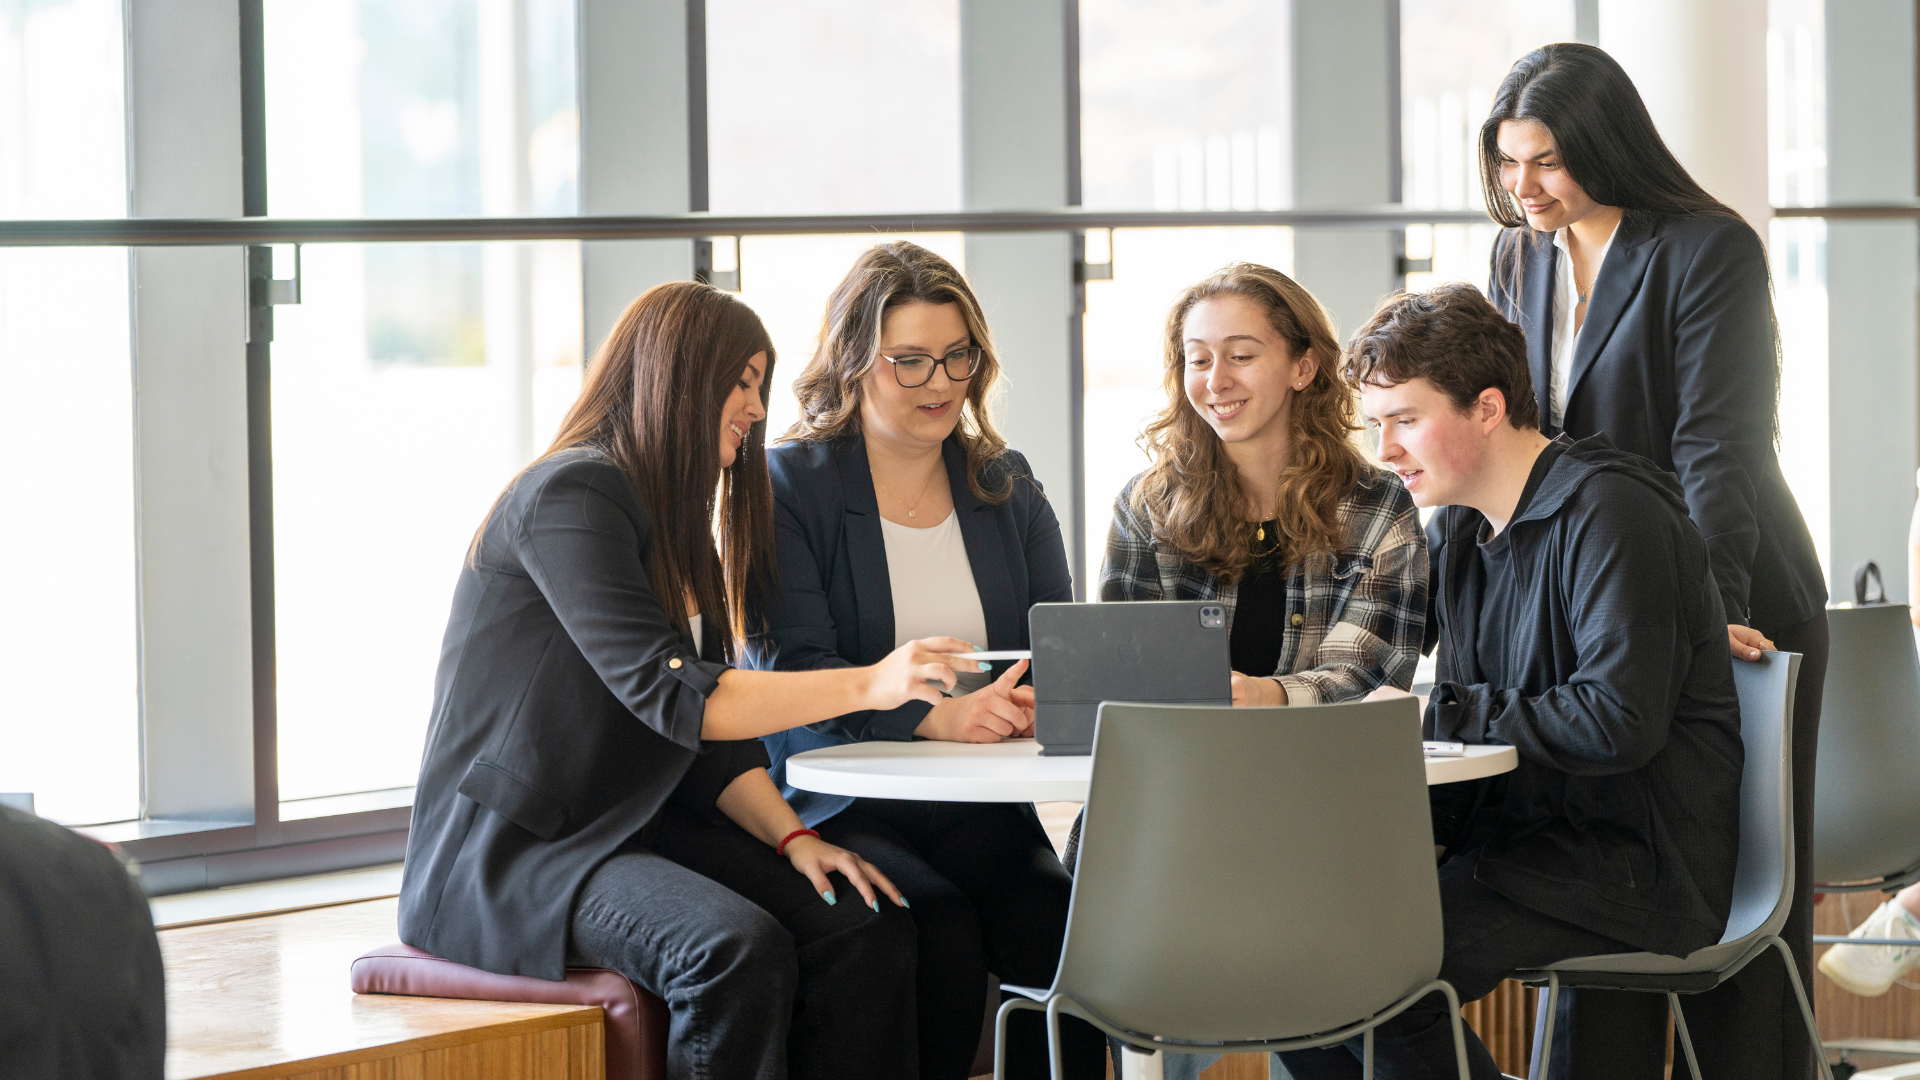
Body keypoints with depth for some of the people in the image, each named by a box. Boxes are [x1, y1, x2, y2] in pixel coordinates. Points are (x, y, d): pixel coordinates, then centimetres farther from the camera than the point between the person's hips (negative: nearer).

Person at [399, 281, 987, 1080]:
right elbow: (670, 696, -24)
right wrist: (867, 685, -27)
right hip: (512, 844, -9)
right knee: (738, 947, -34)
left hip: (634, 827, 9)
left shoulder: (673, 520, 17)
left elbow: (714, 740, 11)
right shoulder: (570, 497, -13)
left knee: (866, 926, -15)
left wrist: (792, 838, -6)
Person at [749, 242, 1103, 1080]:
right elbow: (795, 667, -10)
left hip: (980, 807, 3)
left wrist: (1043, 699, -17)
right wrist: (935, 716, -27)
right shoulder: (785, 485, 1)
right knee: (938, 926, -33)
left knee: (1054, 916, -29)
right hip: (839, 807, -3)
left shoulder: (1006, 484, 16)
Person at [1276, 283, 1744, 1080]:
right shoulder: (1460, 529, 14)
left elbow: (1619, 723, -23)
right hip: (1518, 843, 9)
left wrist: (1439, 713, -15)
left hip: (1634, 871, -9)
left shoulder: (1609, 514, -13)